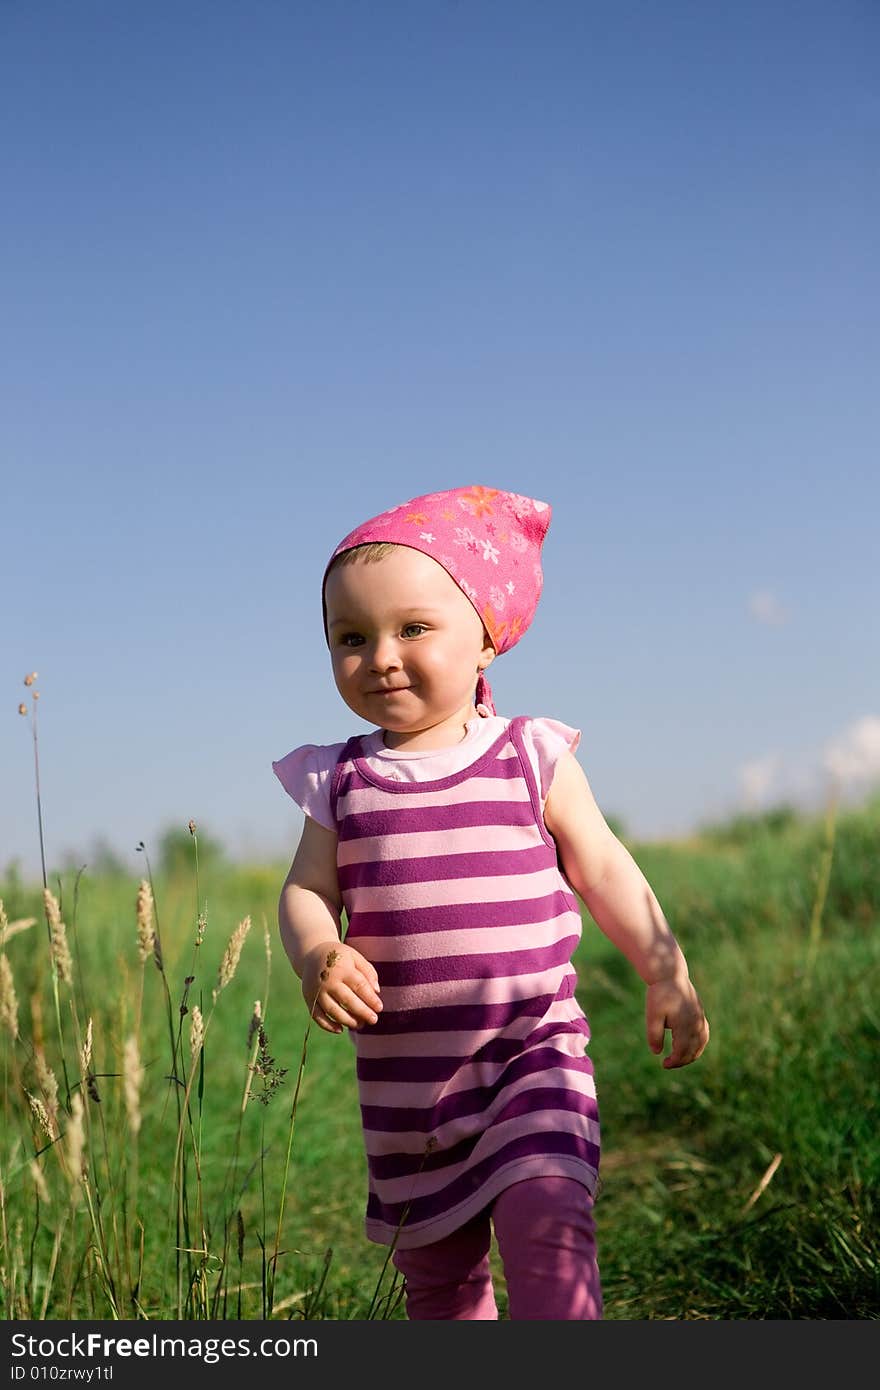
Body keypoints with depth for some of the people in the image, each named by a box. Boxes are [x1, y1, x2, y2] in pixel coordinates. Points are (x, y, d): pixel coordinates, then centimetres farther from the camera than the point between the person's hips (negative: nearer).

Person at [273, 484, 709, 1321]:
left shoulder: (534, 760, -3)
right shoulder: (341, 783, 2)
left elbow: (605, 872, 2)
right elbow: (305, 892, 1)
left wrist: (667, 976, -3)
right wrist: (318, 958, -20)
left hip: (533, 1050, -3)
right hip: (403, 1073, 3)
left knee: (546, 1218, -22)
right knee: (434, 1265, 15)